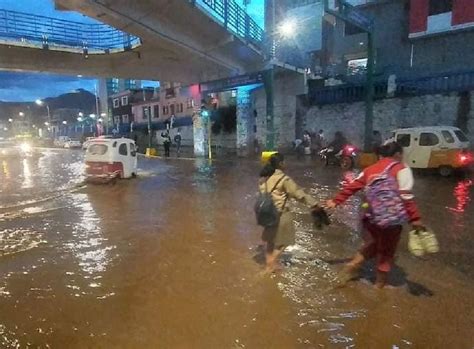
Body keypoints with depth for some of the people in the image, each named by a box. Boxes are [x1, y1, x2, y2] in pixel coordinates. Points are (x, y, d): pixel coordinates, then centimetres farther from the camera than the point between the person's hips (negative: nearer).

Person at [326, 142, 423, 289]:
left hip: (371, 217, 5)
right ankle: (380, 282, 28)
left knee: (371, 246, 26)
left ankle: (351, 267, 19)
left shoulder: (370, 169, 8)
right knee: (386, 250, 15)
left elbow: (351, 187, 7)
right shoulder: (401, 170, -6)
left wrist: (336, 202, 13)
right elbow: (406, 197, -18)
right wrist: (415, 218, -16)